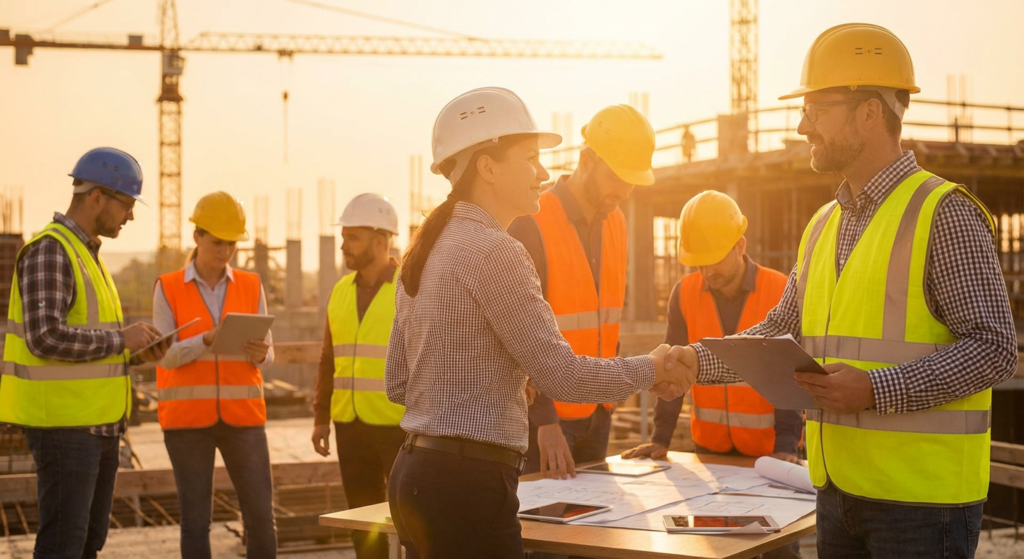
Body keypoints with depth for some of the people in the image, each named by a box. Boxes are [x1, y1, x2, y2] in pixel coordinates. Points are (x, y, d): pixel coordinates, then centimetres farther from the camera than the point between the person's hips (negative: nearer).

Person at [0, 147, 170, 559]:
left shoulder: (87, 255, 17)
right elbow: (45, 338, -25)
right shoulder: (49, 251, -13)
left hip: (97, 424, 10)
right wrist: (120, 340, -16)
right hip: (63, 422, -10)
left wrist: (133, 351, 6)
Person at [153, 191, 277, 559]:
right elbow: (166, 355, -7)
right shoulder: (168, 288, 0)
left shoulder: (251, 286, 6)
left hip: (242, 415, 2)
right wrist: (208, 339, -24)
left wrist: (260, 353, -19)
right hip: (187, 417, -2)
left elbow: (266, 357, 4)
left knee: (261, 516, -1)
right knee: (195, 519, 1)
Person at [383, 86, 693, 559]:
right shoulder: (493, 250, -15)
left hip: (416, 472, 10)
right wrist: (651, 369, -1)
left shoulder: (426, 249, 13)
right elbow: (560, 374, -17)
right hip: (468, 482, -10)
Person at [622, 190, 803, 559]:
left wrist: (786, 443, -21)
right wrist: (661, 437, -11)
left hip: (768, 446, -3)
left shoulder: (781, 291, -10)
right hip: (710, 445, 3)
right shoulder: (685, 293, -2)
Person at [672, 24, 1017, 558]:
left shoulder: (944, 214, -10)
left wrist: (877, 389, -22)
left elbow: (993, 347, -14)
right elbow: (783, 330, 19)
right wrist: (700, 361, 7)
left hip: (922, 495, -7)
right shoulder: (823, 225, 12)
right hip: (837, 489, 7)